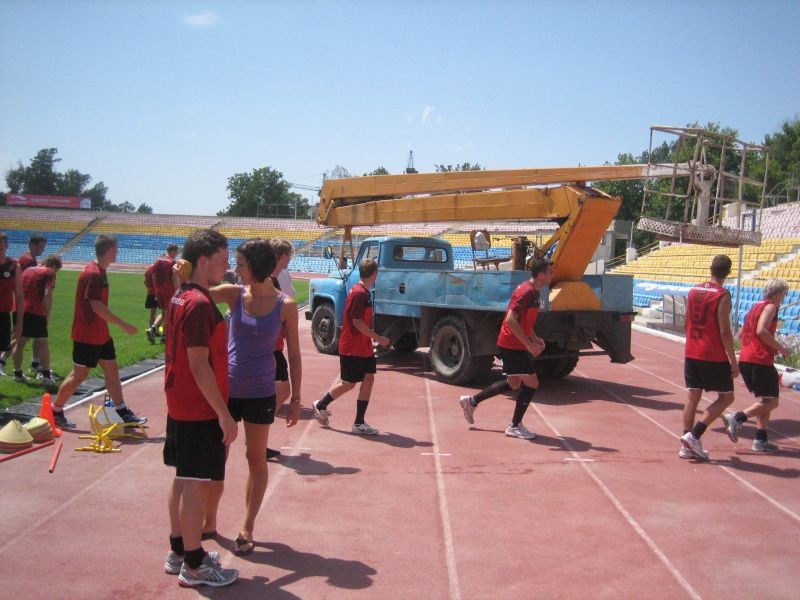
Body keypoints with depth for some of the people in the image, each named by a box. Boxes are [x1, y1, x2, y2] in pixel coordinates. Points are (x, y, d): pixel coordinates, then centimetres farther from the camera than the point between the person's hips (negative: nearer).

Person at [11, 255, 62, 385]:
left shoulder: (28, 270, 20)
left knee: (20, 342, 13)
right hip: (36, 312, -6)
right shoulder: (49, 273, -1)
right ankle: (46, 376, 1)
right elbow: (48, 295, -12)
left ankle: (17, 373, 19)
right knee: (43, 343, 3)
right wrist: (47, 314, -5)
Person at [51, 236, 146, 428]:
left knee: (112, 370, 9)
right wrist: (123, 325, -23)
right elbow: (96, 306, -25)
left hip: (101, 334, 10)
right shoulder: (93, 274, -20)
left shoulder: (99, 272, 11)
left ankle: (123, 413, 14)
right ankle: (55, 412, 16)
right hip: (87, 336, -10)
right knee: (79, 375, 1)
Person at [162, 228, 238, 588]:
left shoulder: (180, 298, 10)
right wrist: (224, 415, -20)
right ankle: (194, 566, 11)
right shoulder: (200, 304, -20)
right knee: (197, 485, 0)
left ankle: (178, 552, 30)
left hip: (181, 407, 10)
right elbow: (199, 365, -23)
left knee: (183, 480, 17)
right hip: (200, 411, -10)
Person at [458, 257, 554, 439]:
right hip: (512, 345, -10)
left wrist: (534, 338, 10)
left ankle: (471, 401, 27)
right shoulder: (526, 292, -21)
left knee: (513, 383, 18)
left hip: (512, 344, 10)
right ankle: (514, 427, 7)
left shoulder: (534, 291, 11)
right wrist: (529, 344, -25)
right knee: (531, 383, -5)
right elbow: (511, 320, -27)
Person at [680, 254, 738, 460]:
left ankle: (687, 446, 11)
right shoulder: (723, 296, -13)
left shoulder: (693, 291, 7)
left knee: (693, 397, 10)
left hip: (691, 354, 6)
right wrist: (733, 361, -10)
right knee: (726, 397, 8)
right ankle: (694, 435, -2)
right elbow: (724, 331, -16)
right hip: (714, 357, -6)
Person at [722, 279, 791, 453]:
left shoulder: (756, 306, 21)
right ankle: (737, 418, -19)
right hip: (760, 361, -9)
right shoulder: (770, 307, -5)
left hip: (745, 360, 9)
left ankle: (761, 440, 12)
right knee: (771, 402, -4)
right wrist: (780, 348, -14)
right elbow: (761, 331, -22)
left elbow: (742, 334, 23)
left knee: (764, 401, 15)